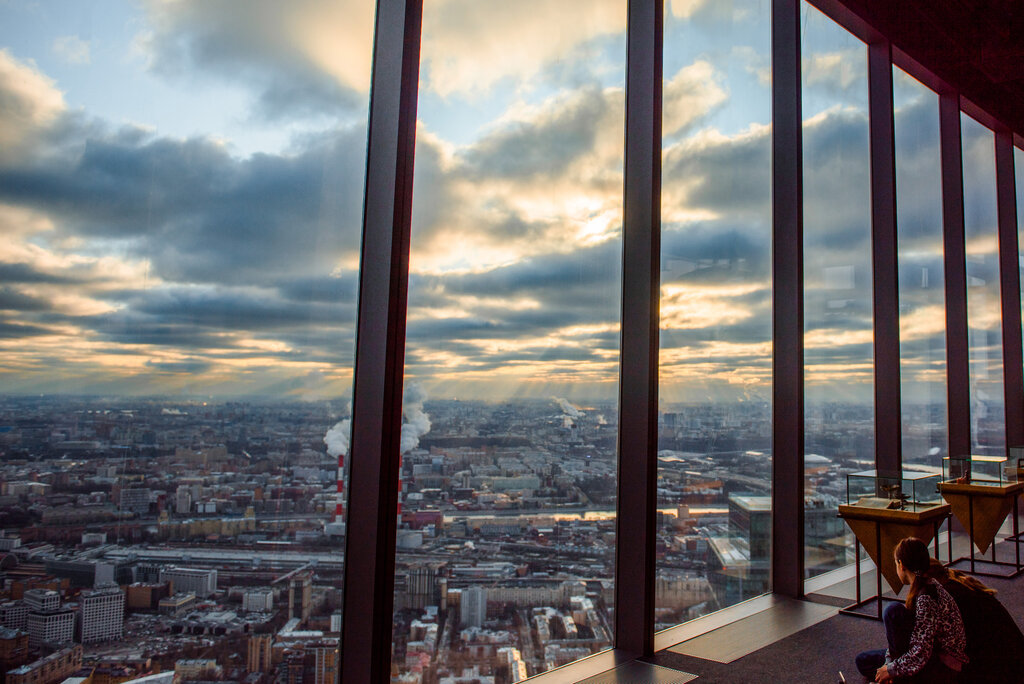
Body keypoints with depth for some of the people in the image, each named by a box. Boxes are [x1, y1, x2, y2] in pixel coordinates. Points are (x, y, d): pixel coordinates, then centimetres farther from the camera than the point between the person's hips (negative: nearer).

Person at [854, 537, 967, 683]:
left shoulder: (926, 598, -27)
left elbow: (920, 654, -28)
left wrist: (892, 669, -13)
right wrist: (889, 662, -3)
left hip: (944, 671, -9)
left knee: (893, 611, -26)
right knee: (863, 661, 8)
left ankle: (902, 679, -10)